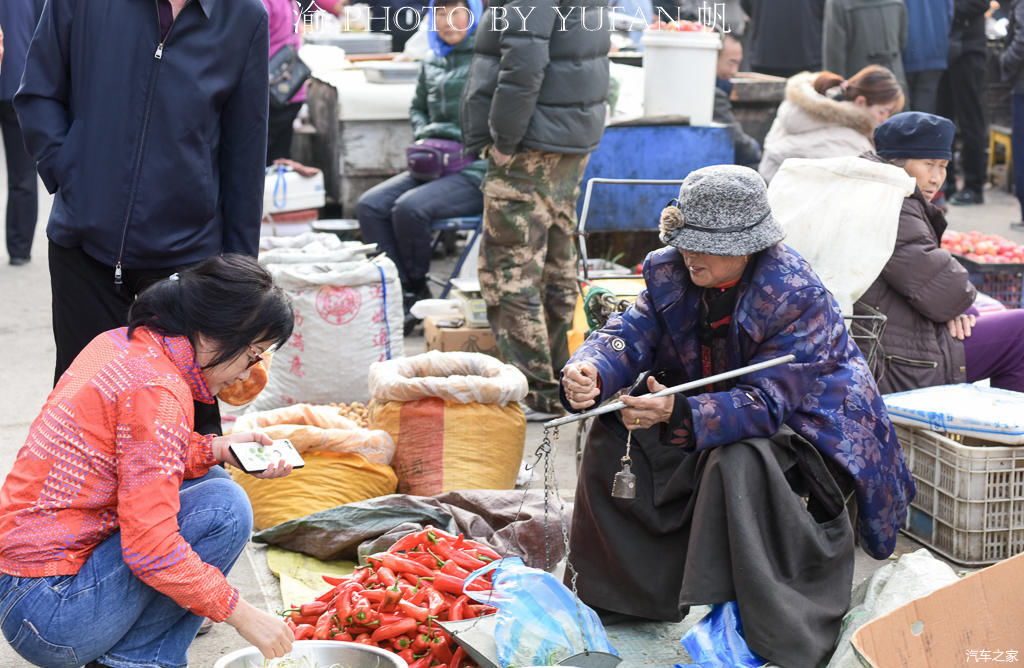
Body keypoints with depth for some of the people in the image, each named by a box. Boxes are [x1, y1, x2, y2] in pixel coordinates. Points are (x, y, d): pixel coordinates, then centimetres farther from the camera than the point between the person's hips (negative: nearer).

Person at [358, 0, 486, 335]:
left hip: (476, 170, -7)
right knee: (370, 205, -12)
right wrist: (425, 135, 9)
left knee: (409, 208, -28)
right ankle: (403, 294, -13)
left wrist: (453, 134, -11)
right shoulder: (432, 62, 15)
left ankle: (416, 291, -4)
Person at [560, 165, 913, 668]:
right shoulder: (671, 272, -8)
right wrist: (591, 371, -37)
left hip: (802, 422, -7)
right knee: (614, 432, -8)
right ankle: (616, 593, 4)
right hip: (713, 410, 7)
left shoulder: (799, 299, -28)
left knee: (737, 461, -37)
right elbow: (630, 332, -12)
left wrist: (678, 413, -48)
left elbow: (765, 402, -33)